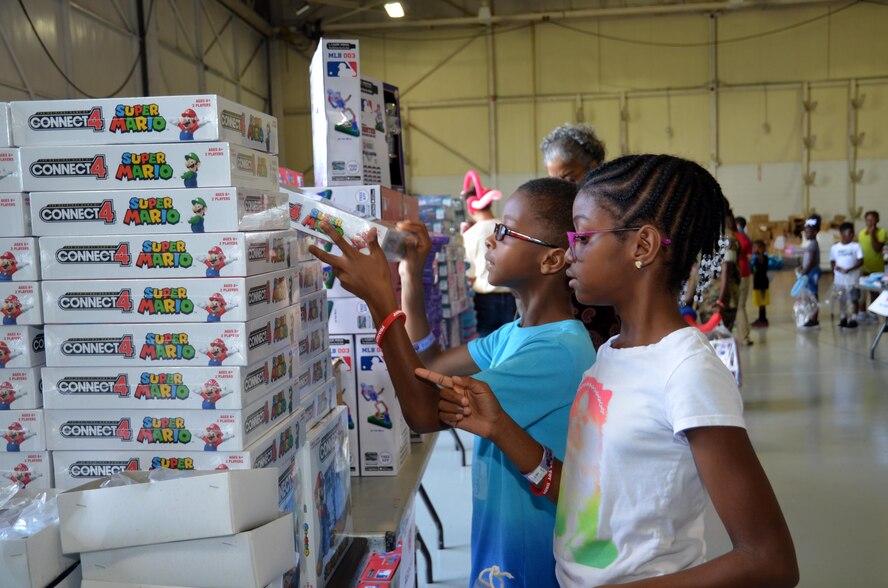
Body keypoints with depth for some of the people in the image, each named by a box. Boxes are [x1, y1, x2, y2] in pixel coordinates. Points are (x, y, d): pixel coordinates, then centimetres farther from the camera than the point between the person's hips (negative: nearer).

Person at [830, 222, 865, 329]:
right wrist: (836, 267, -14)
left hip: (853, 278, -2)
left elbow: (860, 262, -9)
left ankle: (853, 319, 11)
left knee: (854, 299, 2)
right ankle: (843, 318, 23)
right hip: (839, 278, 2)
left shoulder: (856, 246, -4)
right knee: (842, 299, 11)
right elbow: (832, 262, 8)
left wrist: (849, 269, -20)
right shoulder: (835, 248, 3)